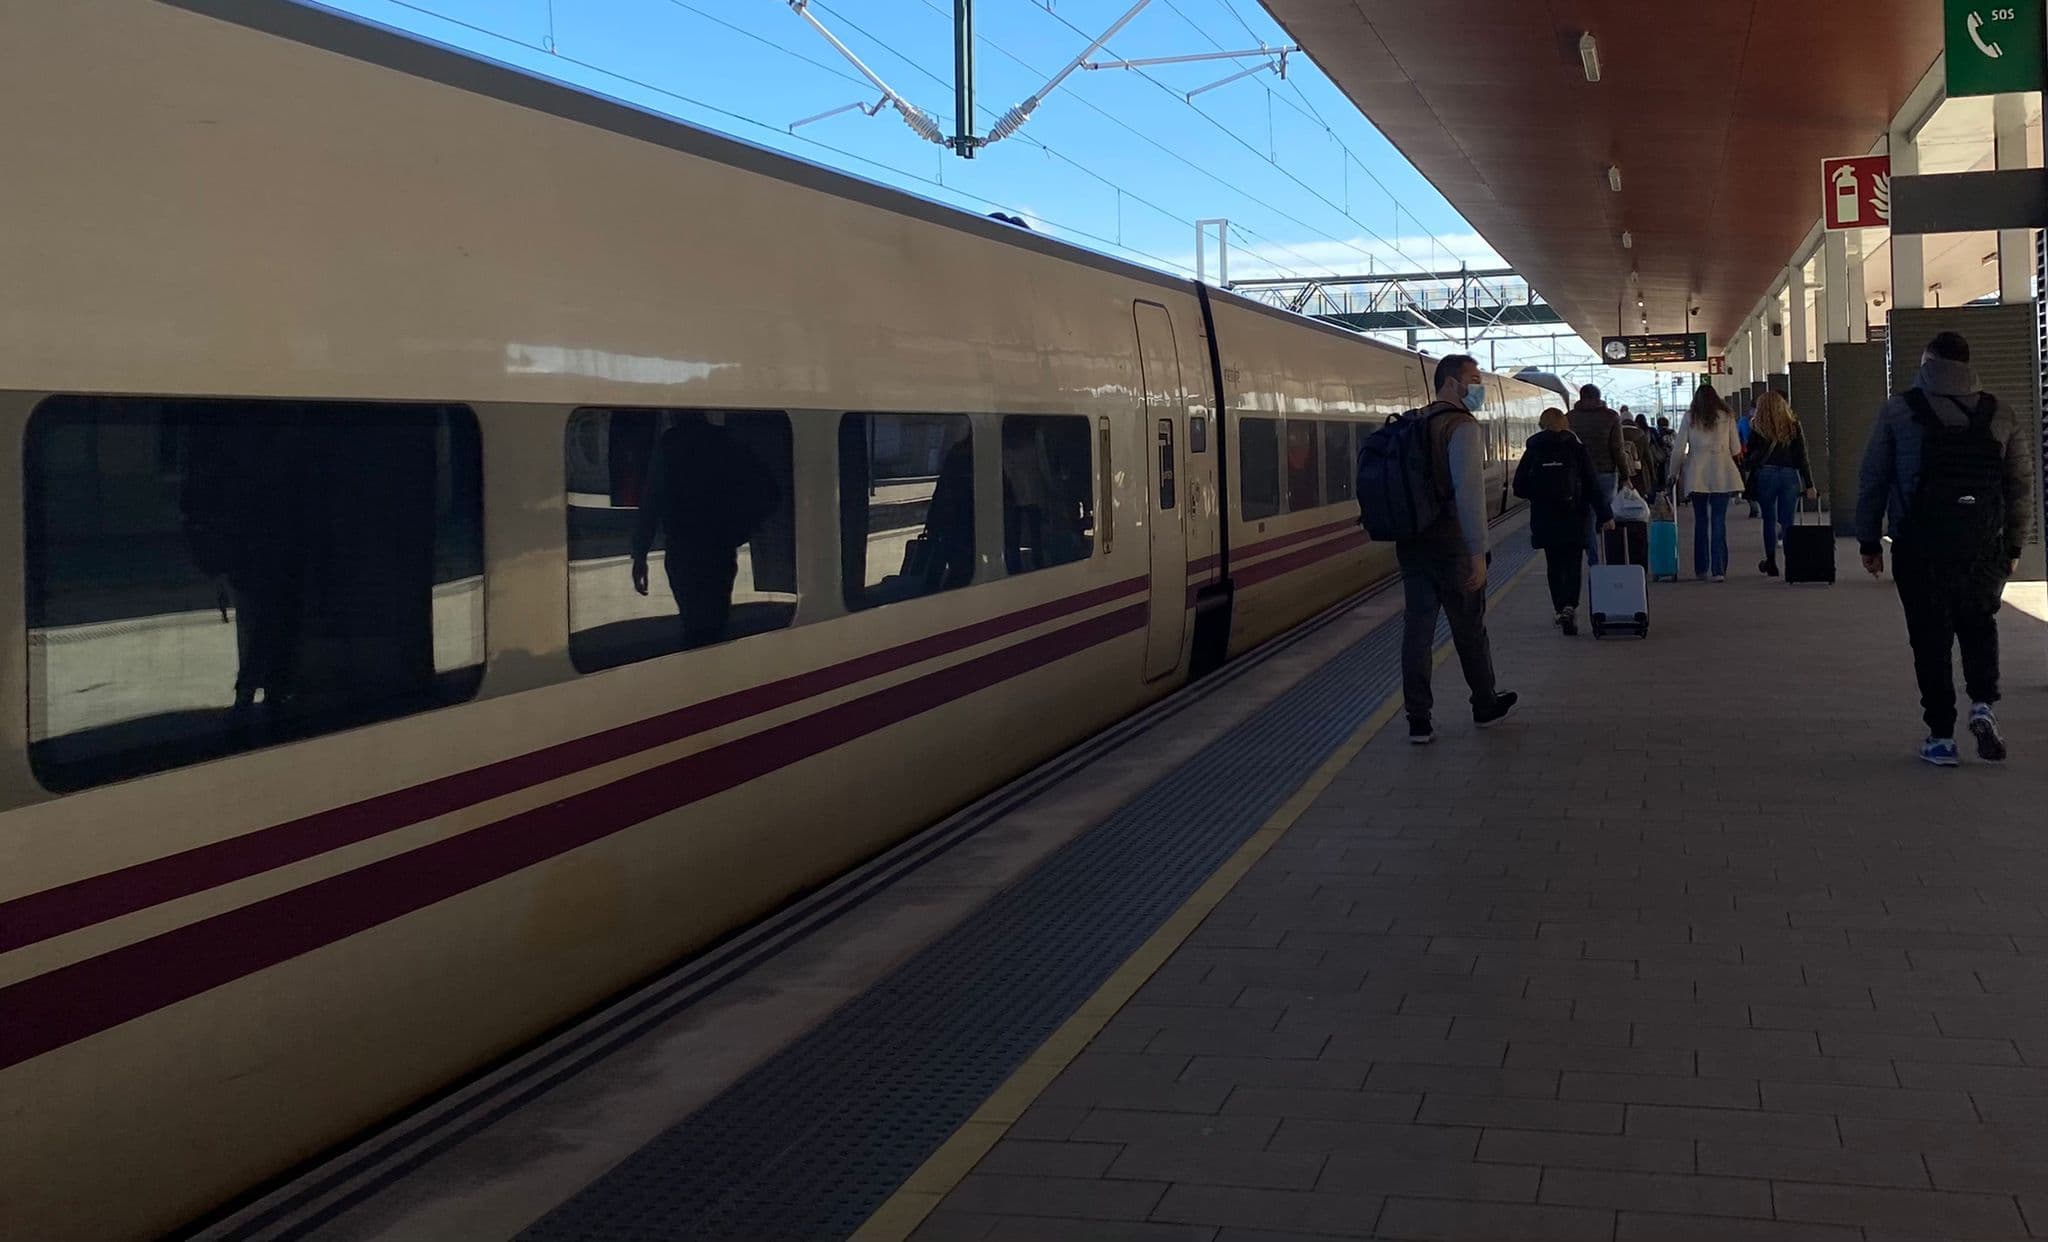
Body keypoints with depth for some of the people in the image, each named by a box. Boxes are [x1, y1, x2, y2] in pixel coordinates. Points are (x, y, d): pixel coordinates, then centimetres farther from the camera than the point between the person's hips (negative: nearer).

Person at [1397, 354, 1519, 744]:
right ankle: (1485, 707, 27)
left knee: (1417, 628, 6)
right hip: (1452, 546, -7)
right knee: (1469, 628, 10)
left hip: (1412, 544, 7)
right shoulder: (1462, 426, -14)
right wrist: (1478, 553, -23)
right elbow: (1469, 492, -23)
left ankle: (1418, 720, 6)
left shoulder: (1411, 424, 11)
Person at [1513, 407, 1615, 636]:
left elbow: (1519, 488, 0)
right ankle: (1570, 607, -19)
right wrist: (1605, 515, -3)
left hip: (1544, 520, 1)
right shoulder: (1577, 449, -4)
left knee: (1554, 566, 14)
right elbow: (1592, 486, -7)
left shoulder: (1532, 451, -1)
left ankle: (1561, 611, 16)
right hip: (1573, 519, -1)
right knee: (1573, 565, 1)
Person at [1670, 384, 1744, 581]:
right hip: (1722, 475, 0)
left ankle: (1701, 570, 13)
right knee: (1719, 521, -1)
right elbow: (1736, 450, 6)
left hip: (1697, 476, 0)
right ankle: (1718, 570, -7)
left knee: (1700, 521, 10)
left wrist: (1674, 473, 12)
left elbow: (1678, 450, 0)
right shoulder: (1727, 417, 4)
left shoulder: (1689, 418, 2)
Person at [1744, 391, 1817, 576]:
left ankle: (1771, 563, 9)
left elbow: (1748, 454, 1)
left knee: (1769, 520, 9)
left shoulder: (1757, 427, -2)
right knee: (1788, 521, 6)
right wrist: (1809, 485, 4)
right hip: (1790, 475, 1)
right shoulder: (1793, 426, 3)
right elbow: (1802, 457, 3)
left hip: (1765, 474, -1)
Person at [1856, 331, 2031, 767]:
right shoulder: (1999, 413, 6)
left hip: (1920, 549, -2)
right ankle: (1983, 704, 1)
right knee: (1980, 624, 20)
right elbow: (2018, 484, 8)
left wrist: (1869, 540, 9)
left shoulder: (1899, 410, 0)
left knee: (1931, 637, 5)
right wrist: (2013, 545, 16)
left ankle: (1941, 735, 5)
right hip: (1983, 547, 2)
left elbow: (1873, 479, 1)